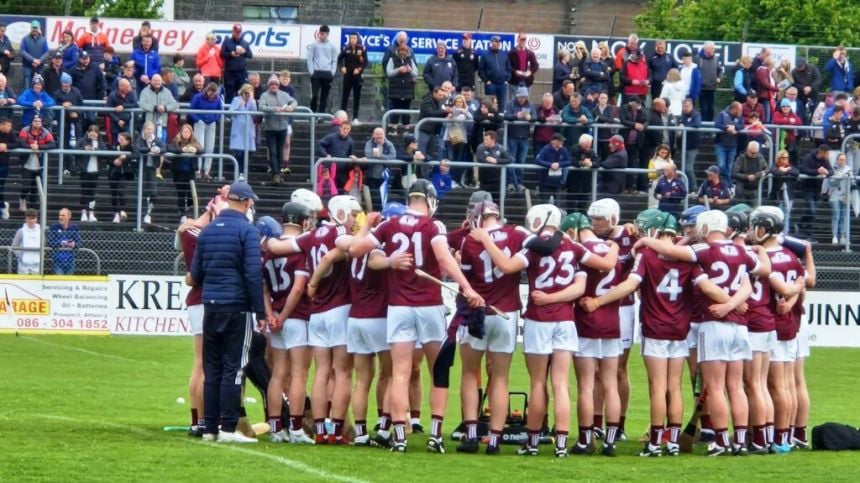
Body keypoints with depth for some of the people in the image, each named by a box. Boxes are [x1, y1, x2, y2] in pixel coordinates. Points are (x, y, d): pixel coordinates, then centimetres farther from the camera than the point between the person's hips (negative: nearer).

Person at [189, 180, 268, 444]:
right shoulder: (247, 231, -9)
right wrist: (260, 312, -9)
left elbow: (195, 274, 13)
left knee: (212, 369, 10)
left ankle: (210, 427, 11)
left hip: (210, 306, 5)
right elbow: (253, 274, -14)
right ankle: (228, 427, -6)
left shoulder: (207, 231, 9)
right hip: (237, 307, -5)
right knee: (233, 368, -3)